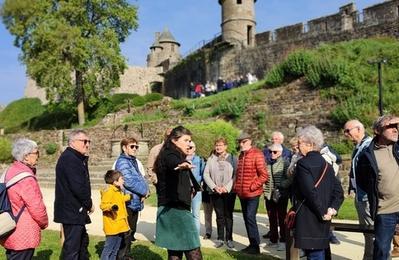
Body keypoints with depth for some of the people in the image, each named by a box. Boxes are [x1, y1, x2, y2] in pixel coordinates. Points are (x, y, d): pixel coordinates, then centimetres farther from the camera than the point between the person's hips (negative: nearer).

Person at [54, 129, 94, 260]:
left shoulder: (76, 158, 15)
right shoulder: (69, 159, -18)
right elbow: (77, 187, -22)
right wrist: (89, 204, -13)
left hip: (75, 211, 11)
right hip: (72, 211, -11)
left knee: (82, 241, 22)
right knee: (72, 249, -3)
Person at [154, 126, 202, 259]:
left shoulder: (173, 155, 20)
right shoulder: (170, 155, -12)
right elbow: (174, 164, -38)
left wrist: (190, 188, 53)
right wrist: (182, 165, -59)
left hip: (173, 209, 11)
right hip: (176, 209, -11)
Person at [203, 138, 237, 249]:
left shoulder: (232, 158, -1)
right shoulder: (211, 159, 6)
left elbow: (236, 175, -6)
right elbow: (206, 174, 3)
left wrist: (227, 187, -12)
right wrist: (214, 187, -8)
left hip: (229, 191, -2)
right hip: (215, 192, 2)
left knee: (228, 215, 4)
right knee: (219, 216, 8)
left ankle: (229, 238, 13)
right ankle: (220, 238, 17)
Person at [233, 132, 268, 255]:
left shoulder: (257, 154, -11)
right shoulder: (241, 155, 12)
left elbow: (264, 175, -15)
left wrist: (252, 187, -16)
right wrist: (236, 186, 11)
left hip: (252, 194, -7)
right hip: (242, 194, 7)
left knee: (250, 218, -9)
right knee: (246, 219, 12)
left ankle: (255, 246, 2)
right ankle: (252, 244, 22)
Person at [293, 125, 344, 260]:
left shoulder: (303, 163, -13)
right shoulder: (326, 164, 11)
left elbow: (310, 192, -22)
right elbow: (338, 191, 9)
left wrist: (322, 213, -13)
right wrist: (332, 209, -1)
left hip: (308, 222, -8)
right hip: (322, 223, 8)